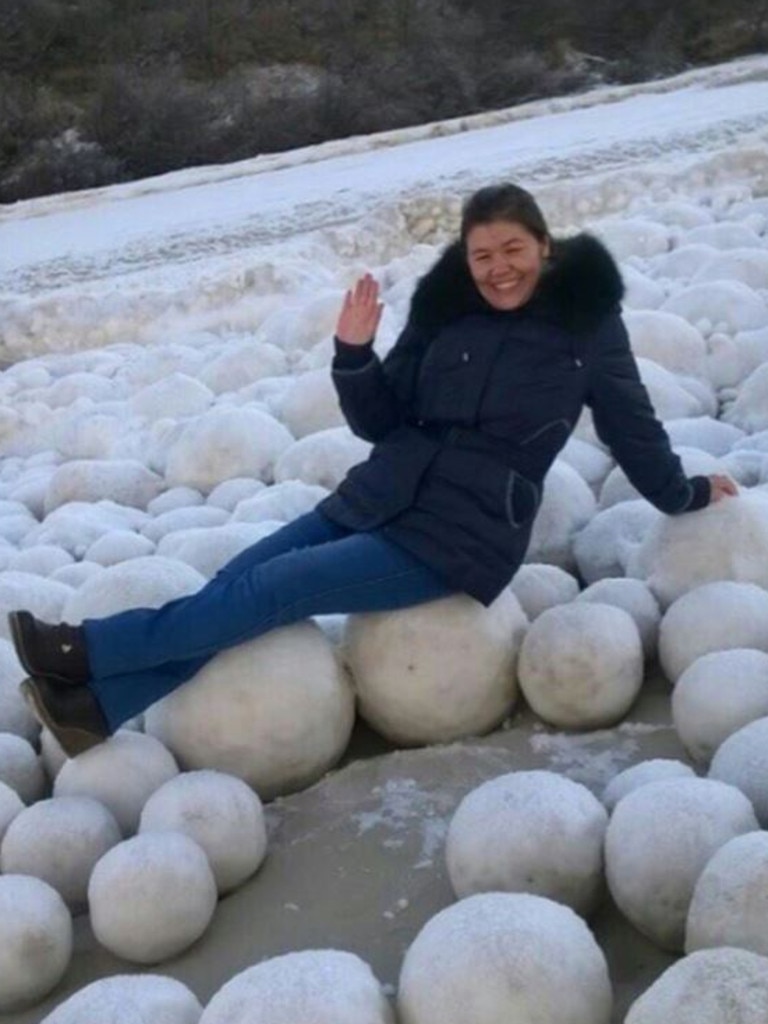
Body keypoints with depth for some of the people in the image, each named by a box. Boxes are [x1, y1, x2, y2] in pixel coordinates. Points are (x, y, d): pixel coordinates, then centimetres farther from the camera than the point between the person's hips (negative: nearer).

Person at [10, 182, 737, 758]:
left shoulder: (588, 321, -3)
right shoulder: (447, 312, 7)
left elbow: (631, 425, 11)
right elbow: (381, 421, 9)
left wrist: (684, 495, 22)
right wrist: (354, 354, -8)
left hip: (467, 531, -5)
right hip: (379, 500, 5)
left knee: (267, 591, -14)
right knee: (237, 580, -7)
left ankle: (86, 649, -9)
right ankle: (100, 705, -2)